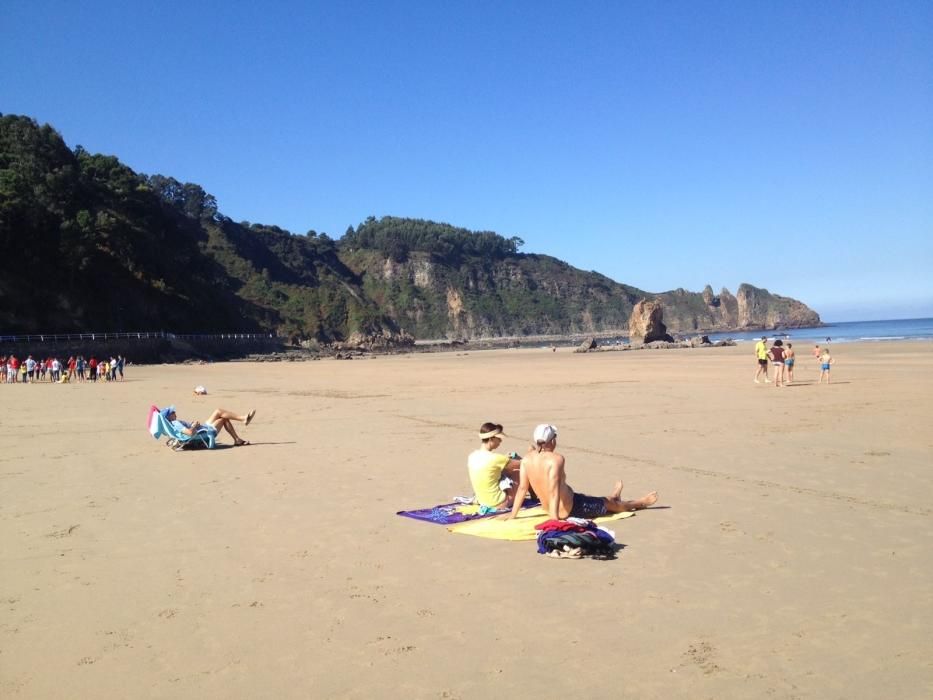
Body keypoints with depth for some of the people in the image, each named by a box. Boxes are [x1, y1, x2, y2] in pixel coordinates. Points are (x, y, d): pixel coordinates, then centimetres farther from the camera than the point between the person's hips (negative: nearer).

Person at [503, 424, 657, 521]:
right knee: (610, 504, 19)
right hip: (570, 508, -7)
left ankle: (612, 497, 62)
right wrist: (554, 517, -35)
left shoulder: (527, 459, -8)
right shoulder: (556, 459, -26)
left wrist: (513, 514, -1)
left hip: (547, 507, 7)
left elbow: (522, 488, -7)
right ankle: (640, 503, 44)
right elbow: (553, 489, -33)